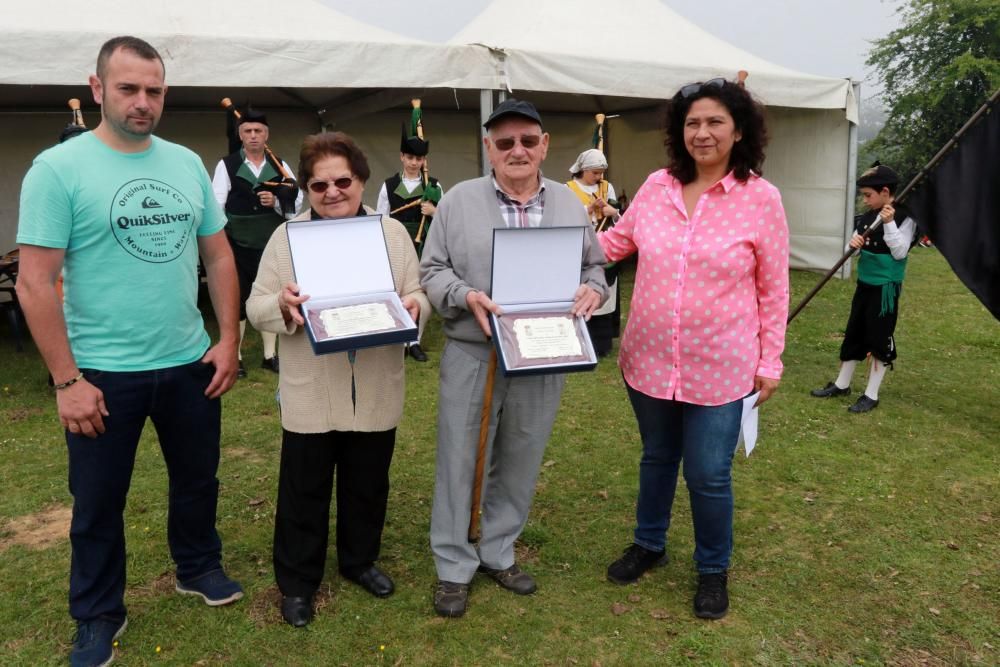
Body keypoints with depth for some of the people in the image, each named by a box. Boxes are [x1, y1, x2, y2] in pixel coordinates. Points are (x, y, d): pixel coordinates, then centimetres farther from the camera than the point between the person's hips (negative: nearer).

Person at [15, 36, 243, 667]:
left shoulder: (187, 164, 3)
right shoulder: (58, 168, -10)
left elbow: (219, 256, 8)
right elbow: (35, 283, -12)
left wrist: (229, 340, 2)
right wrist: (67, 380, -14)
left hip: (190, 362, 4)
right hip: (103, 373, -4)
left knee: (198, 479, 20)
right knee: (99, 502, 13)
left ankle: (199, 567, 45)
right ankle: (98, 616, 34)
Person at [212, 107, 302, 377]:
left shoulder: (279, 166, 5)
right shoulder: (227, 165, -3)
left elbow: (297, 201, 7)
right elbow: (216, 206, -6)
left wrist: (277, 202, -12)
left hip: (271, 244, 3)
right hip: (237, 244, -3)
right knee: (237, 299, 5)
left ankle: (270, 355, 23)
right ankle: (235, 357, 16)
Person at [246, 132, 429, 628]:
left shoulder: (393, 232, 4)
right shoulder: (286, 237, 0)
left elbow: (418, 294, 4)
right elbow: (256, 307, -1)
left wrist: (414, 305, -19)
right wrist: (282, 304, -23)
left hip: (375, 391, 2)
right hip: (310, 394, -1)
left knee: (367, 485, 17)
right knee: (304, 490, 10)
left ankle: (359, 560, 41)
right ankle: (297, 581, 30)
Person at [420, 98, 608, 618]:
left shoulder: (570, 204, 9)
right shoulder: (458, 201, 0)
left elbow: (593, 266, 14)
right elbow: (432, 271, 0)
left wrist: (592, 290, -8)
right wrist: (466, 296, -18)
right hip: (472, 354, -2)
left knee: (520, 461, 13)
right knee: (460, 459, 4)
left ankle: (499, 553, 33)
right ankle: (454, 566, 21)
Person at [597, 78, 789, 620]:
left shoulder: (760, 197, -8)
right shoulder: (657, 186, 0)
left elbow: (773, 289, -4)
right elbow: (618, 241, 14)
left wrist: (769, 361, -3)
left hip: (719, 367, -3)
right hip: (649, 360, 3)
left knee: (709, 476, 6)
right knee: (656, 458, 21)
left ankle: (713, 569, 32)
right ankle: (649, 544, 44)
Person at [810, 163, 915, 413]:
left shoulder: (905, 218, -13)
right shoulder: (867, 216, 6)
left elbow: (900, 252, -18)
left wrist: (889, 223, -26)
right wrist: (854, 242, -10)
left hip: (886, 287, -7)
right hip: (864, 283, 7)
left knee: (880, 338, 1)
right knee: (854, 333, 14)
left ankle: (871, 395, 10)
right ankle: (841, 384, 28)